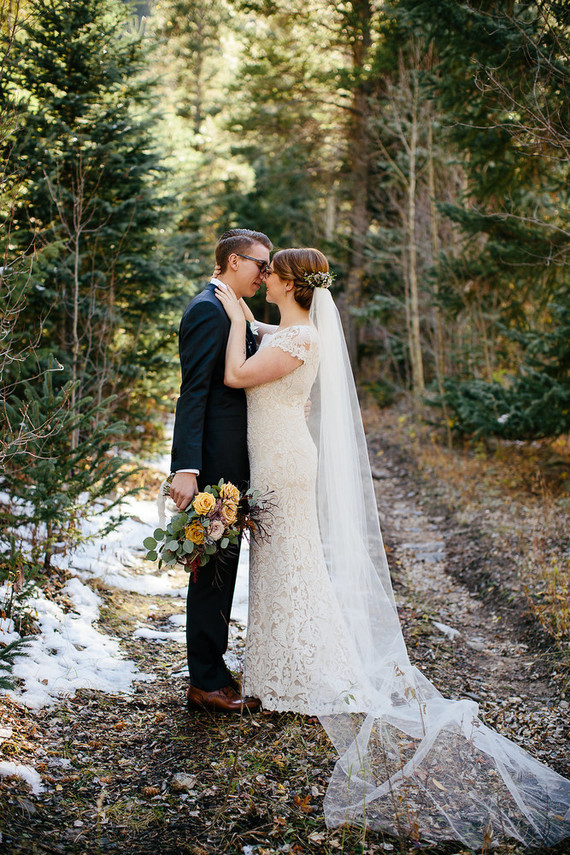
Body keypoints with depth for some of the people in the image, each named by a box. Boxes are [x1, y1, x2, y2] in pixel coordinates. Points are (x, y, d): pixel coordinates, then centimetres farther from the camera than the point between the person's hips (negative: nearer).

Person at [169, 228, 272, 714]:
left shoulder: (229, 311, 18)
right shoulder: (209, 311, -14)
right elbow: (193, 392, -22)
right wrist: (186, 469, -26)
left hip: (230, 463, 10)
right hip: (215, 463, -10)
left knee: (221, 567, 17)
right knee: (214, 569, -2)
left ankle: (212, 668, 29)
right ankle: (207, 683, 8)